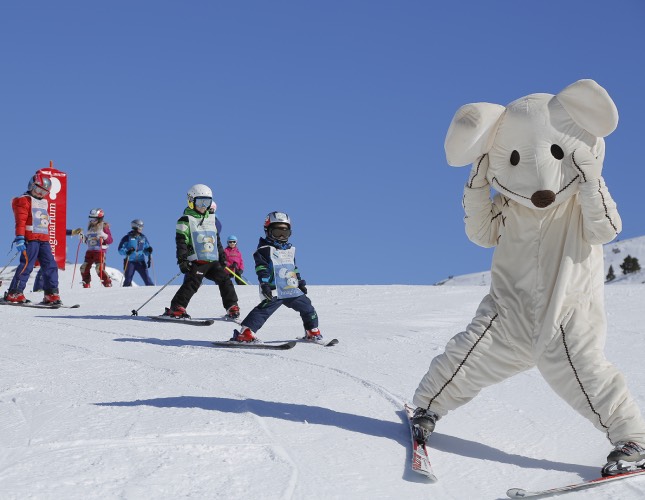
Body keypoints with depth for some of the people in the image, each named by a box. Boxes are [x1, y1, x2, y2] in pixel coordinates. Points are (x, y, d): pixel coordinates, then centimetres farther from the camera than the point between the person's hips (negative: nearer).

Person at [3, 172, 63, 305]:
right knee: (26, 265, -11)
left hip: (44, 239, 7)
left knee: (50, 265, -1)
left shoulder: (45, 202, 24)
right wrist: (20, 238, -19)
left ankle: (51, 293, 1)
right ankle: (14, 293, -6)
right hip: (30, 238, -7)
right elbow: (20, 221, -10)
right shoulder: (24, 200, 0)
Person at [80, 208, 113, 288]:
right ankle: (86, 285, 14)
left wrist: (104, 236, -27)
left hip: (100, 251, -7)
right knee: (84, 268, 2)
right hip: (90, 250, 7)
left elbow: (110, 240, -10)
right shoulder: (90, 226, 15)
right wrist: (84, 238, 6)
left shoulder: (104, 226, -5)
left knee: (99, 269, -17)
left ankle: (108, 284, -6)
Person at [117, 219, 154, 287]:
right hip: (130, 262, -2)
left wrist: (149, 250, -6)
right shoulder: (127, 238, -2)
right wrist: (127, 252, -23)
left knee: (146, 278, -6)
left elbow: (147, 248, 18)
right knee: (128, 280, -2)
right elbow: (120, 249, -4)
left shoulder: (143, 238, 9)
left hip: (141, 262, 2)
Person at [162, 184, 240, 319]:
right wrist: (182, 260, -17)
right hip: (196, 261, -6)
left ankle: (232, 306, 9)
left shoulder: (211, 219, 19)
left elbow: (217, 239, 26)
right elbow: (181, 241, -8)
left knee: (225, 280, 0)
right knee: (192, 283, -17)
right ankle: (176, 308, -15)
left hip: (213, 261, 6)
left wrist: (222, 256, 23)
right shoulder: (186, 220, -2)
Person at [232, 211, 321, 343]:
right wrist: (264, 284, -23)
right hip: (274, 291, -7)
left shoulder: (290, 249, 21)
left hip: (293, 290, 7)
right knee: (264, 309, -21)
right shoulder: (264, 249, -3)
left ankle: (313, 332, 31)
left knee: (307, 308, 13)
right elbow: (261, 269, -13)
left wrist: (300, 282, 27)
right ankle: (245, 333, -25)